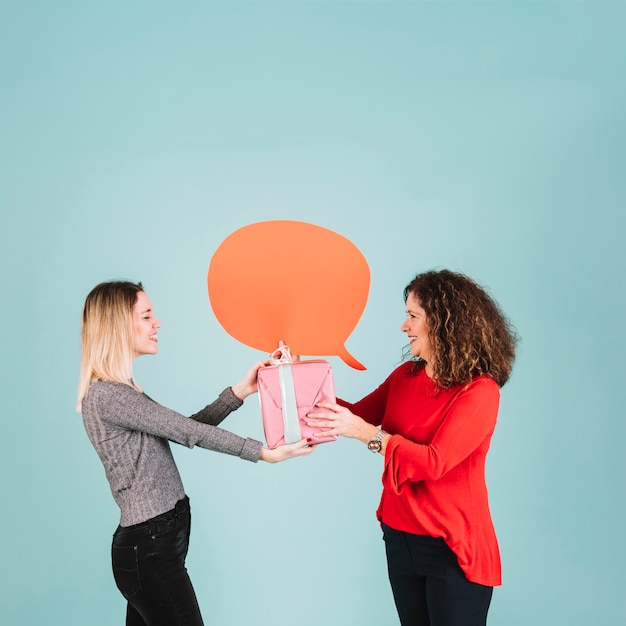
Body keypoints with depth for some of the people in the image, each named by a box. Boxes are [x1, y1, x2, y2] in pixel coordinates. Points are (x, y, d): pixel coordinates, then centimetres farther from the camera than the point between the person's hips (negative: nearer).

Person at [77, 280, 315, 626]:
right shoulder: (105, 395, -18)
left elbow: (184, 428, 9)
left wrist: (239, 392, 2)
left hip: (150, 543, 9)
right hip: (149, 548, -9)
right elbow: (188, 432, -18)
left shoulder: (120, 390, 12)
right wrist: (263, 452, -13)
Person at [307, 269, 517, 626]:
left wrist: (365, 433, -25)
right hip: (400, 537, 6)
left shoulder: (479, 390, -17)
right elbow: (358, 414, 12)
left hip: (452, 547, -6)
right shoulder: (406, 375, 2)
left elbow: (433, 462, -24)